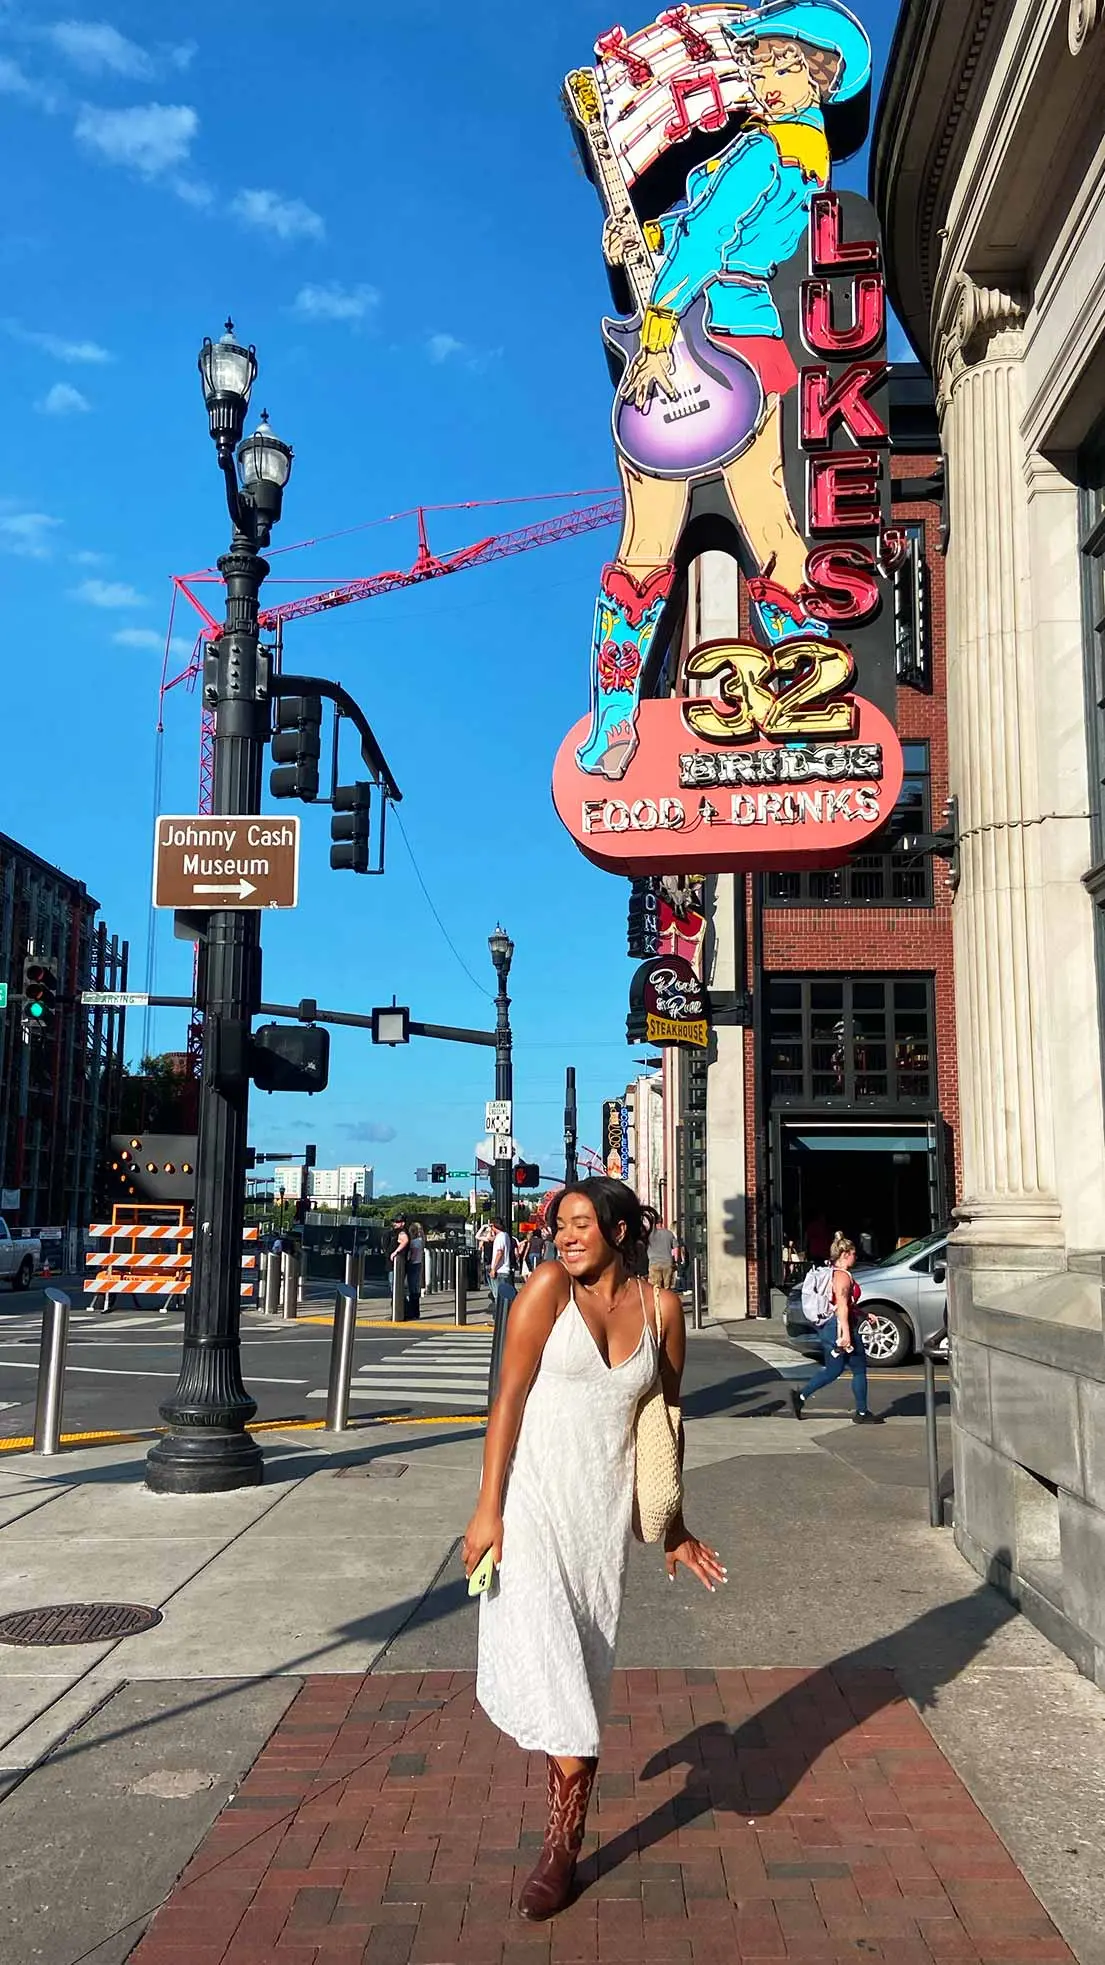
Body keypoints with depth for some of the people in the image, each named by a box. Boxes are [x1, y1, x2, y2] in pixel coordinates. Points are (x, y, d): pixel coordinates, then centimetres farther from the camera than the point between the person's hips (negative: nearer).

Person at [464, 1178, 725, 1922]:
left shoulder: (661, 1307, 0)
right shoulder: (550, 1287, -9)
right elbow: (510, 1397, -9)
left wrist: (673, 1524, 14)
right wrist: (488, 1508, -12)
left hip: (606, 1507, 3)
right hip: (535, 1499, -2)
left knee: (585, 1672, 10)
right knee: (543, 1658, -8)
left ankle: (563, 1848, 26)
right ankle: (563, 1844, 16)